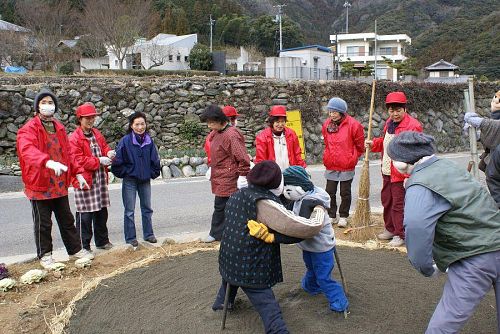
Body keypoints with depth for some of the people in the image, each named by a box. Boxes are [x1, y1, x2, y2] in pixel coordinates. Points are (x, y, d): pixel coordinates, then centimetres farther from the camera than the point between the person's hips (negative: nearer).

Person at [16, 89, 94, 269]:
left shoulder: (59, 127, 11)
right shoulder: (29, 128, -11)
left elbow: (67, 153, 16)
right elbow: (27, 149, -30)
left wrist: (77, 173, 10)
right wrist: (49, 162, -47)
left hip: (60, 184, 6)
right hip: (40, 184, -6)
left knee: (67, 219, 17)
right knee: (43, 223, 7)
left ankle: (75, 249, 30)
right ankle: (45, 255, 24)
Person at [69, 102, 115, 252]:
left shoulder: (97, 134, 12)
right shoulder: (74, 138, -11)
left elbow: (104, 147, 20)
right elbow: (78, 160, -17)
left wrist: (109, 153, -4)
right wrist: (99, 161, -19)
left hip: (100, 179, 7)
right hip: (84, 180, -7)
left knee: (101, 212, 16)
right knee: (85, 215, -3)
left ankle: (102, 241, 30)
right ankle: (83, 246, 9)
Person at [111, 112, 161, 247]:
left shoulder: (149, 141, -1)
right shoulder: (125, 141, -13)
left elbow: (155, 160, 7)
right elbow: (118, 161, -8)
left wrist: (153, 173, 4)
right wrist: (124, 174, -4)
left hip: (145, 180, 4)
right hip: (130, 181, -4)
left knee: (147, 208, 14)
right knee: (130, 211, 4)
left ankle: (148, 234, 28)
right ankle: (130, 238, 15)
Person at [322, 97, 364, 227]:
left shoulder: (353, 124, -13)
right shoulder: (327, 124, 0)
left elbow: (360, 145, -2)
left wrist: (352, 158, 5)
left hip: (346, 166, -4)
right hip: (330, 165, 4)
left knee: (345, 193, 9)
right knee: (330, 192, 10)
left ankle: (343, 216, 24)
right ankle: (331, 215, 25)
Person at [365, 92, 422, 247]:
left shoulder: (413, 125, -18)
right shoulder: (389, 122, 10)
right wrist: (374, 143, 8)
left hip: (401, 173, -9)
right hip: (387, 171, 9)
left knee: (398, 204, -1)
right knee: (386, 200, 19)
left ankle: (400, 235, 14)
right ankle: (390, 229, 36)